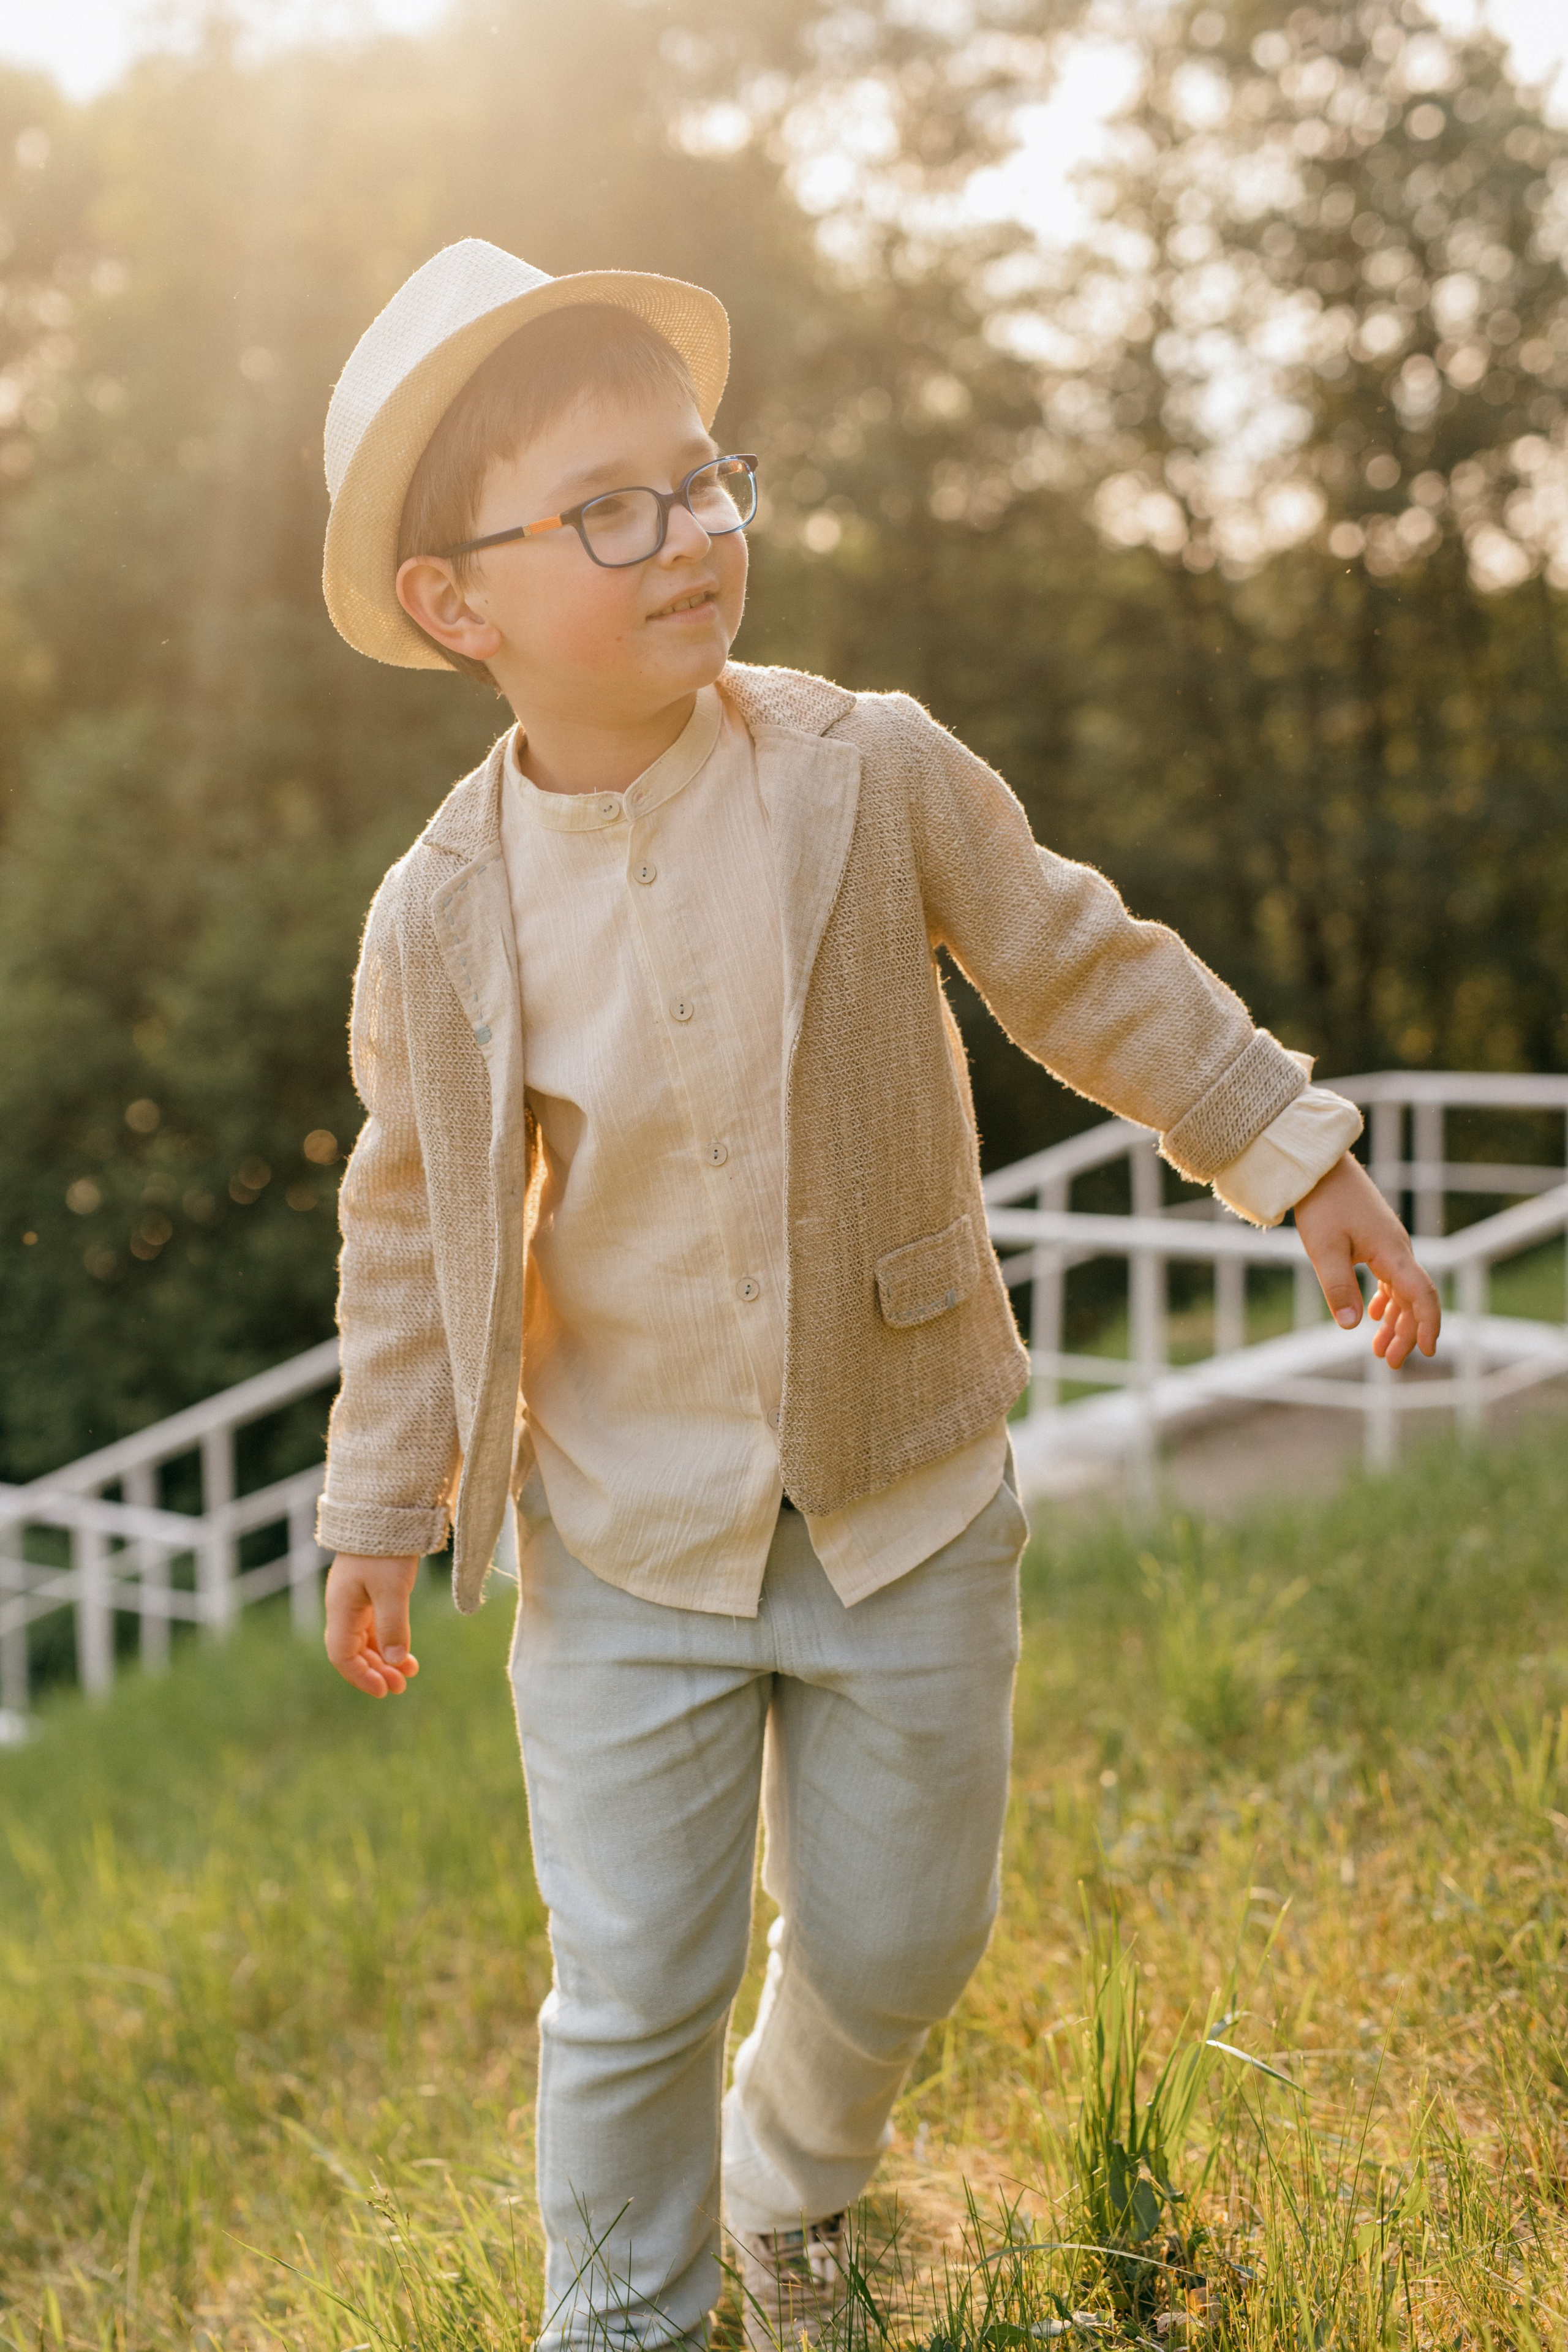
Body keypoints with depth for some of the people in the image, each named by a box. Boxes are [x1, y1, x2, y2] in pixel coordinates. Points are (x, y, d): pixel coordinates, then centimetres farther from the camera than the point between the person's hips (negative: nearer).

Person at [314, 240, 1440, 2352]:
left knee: (897, 1943, 16)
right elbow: (414, 1221, 3)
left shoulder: (872, 776, -13)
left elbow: (1085, 971, 1)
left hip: (908, 1508, 1)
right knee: (631, 1992, 7)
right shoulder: (443, 919, -11)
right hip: (626, 1544, -1)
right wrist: (386, 1500, 7)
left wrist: (1297, 1159, 5)